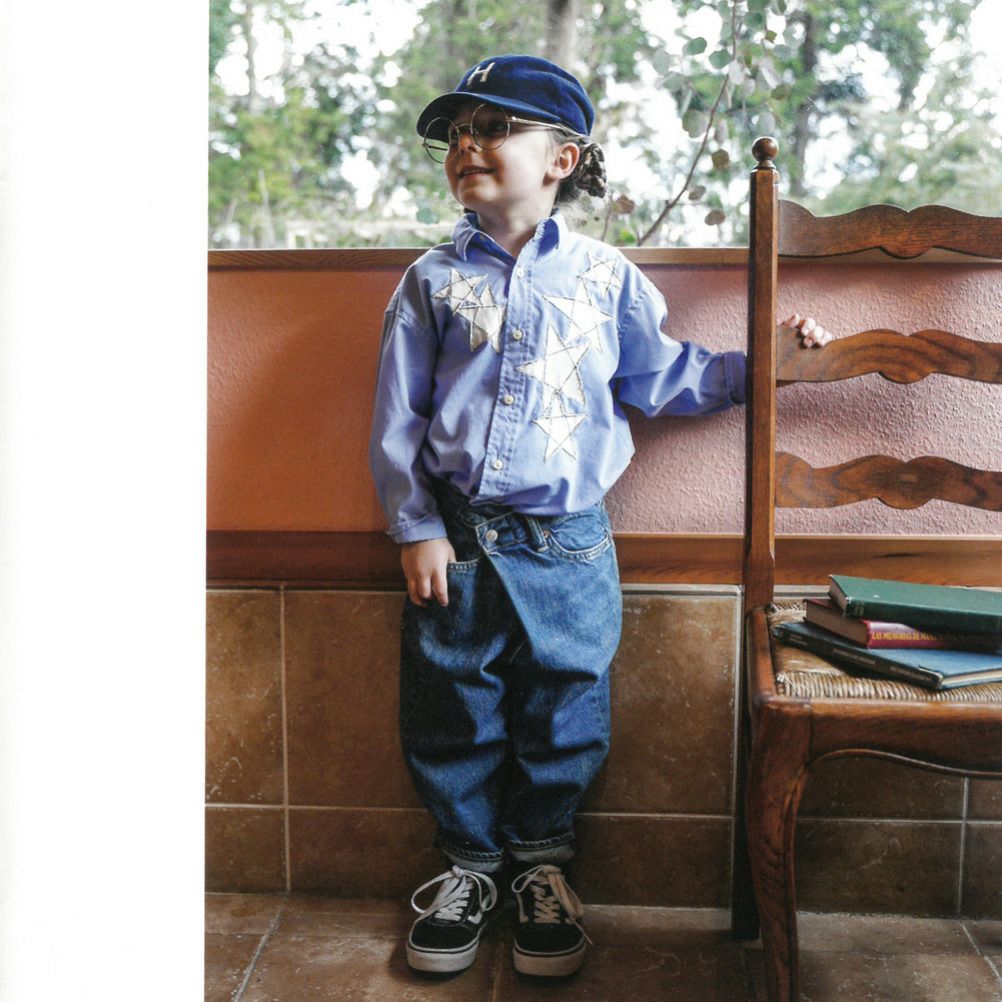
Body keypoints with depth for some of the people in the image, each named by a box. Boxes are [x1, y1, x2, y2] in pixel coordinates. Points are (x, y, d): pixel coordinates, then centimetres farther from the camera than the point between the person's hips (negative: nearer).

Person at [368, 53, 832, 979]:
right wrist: (417, 530, -3)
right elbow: (398, 415, 2)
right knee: (453, 715, 9)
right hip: (457, 543, 0)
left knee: (562, 714, 9)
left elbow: (662, 378, 15)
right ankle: (470, 859, 31)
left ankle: (541, 862, 31)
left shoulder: (605, 275, 5)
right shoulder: (435, 280, 3)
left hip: (568, 545, 0)